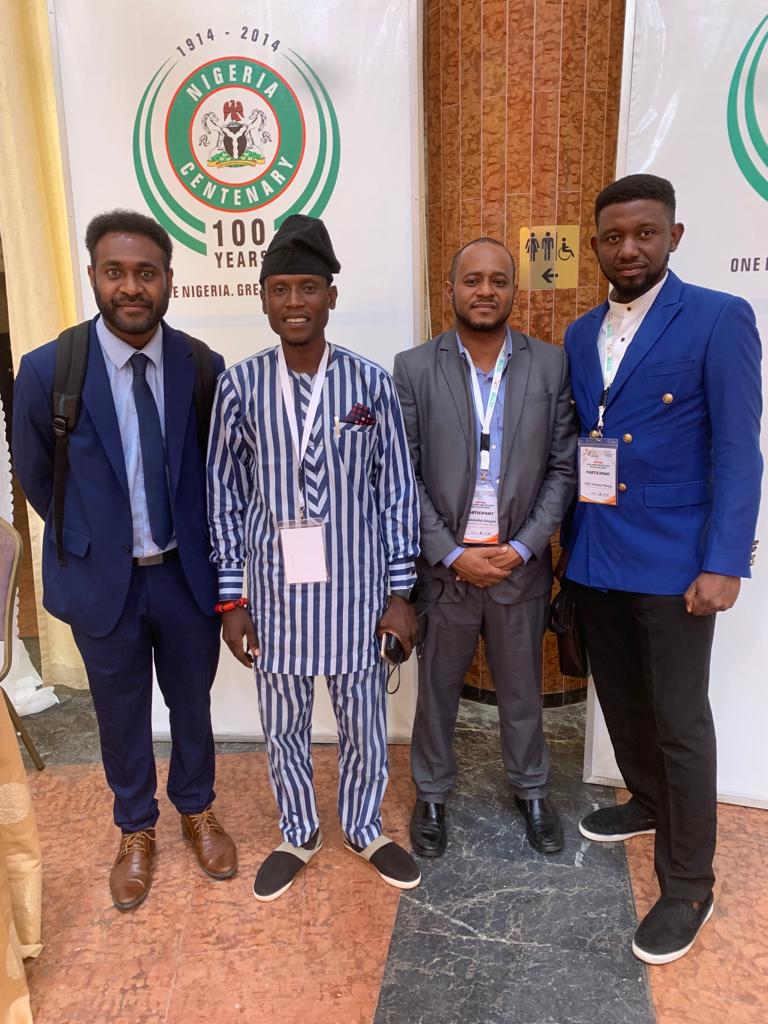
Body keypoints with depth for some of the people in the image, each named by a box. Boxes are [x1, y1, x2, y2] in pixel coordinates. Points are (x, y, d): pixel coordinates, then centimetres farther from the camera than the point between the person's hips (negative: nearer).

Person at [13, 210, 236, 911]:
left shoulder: (204, 367, -10)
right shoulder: (47, 370, -13)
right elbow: (37, 478, 1)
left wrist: (193, 543, 5)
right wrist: (89, 540, 9)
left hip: (189, 572, 1)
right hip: (102, 578, -1)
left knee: (192, 703, 19)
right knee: (122, 714, 18)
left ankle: (197, 810, 46)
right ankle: (136, 831, 44)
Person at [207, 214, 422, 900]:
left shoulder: (371, 383, -5)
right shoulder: (240, 386, -4)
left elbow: (398, 492, -2)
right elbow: (225, 499, 0)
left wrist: (401, 593, -2)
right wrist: (231, 599, 0)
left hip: (356, 588, 0)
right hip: (275, 589, 1)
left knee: (365, 723, 15)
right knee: (284, 726, 17)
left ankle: (364, 829, 42)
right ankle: (299, 835, 43)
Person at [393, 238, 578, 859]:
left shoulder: (551, 365, -1)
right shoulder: (413, 368, -5)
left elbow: (563, 468, -1)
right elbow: (403, 476, -6)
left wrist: (523, 547, -10)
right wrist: (452, 554, -12)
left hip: (521, 564, 1)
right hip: (442, 565, -1)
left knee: (522, 689, 18)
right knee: (438, 689, 16)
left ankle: (531, 789, 43)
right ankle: (432, 793, 39)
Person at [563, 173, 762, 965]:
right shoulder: (580, 335, 10)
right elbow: (571, 442, 11)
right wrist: (568, 540, 4)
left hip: (672, 560, -5)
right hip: (594, 558, 6)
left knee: (680, 721, 5)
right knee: (621, 700, 20)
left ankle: (687, 887, 22)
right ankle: (648, 804, 45)